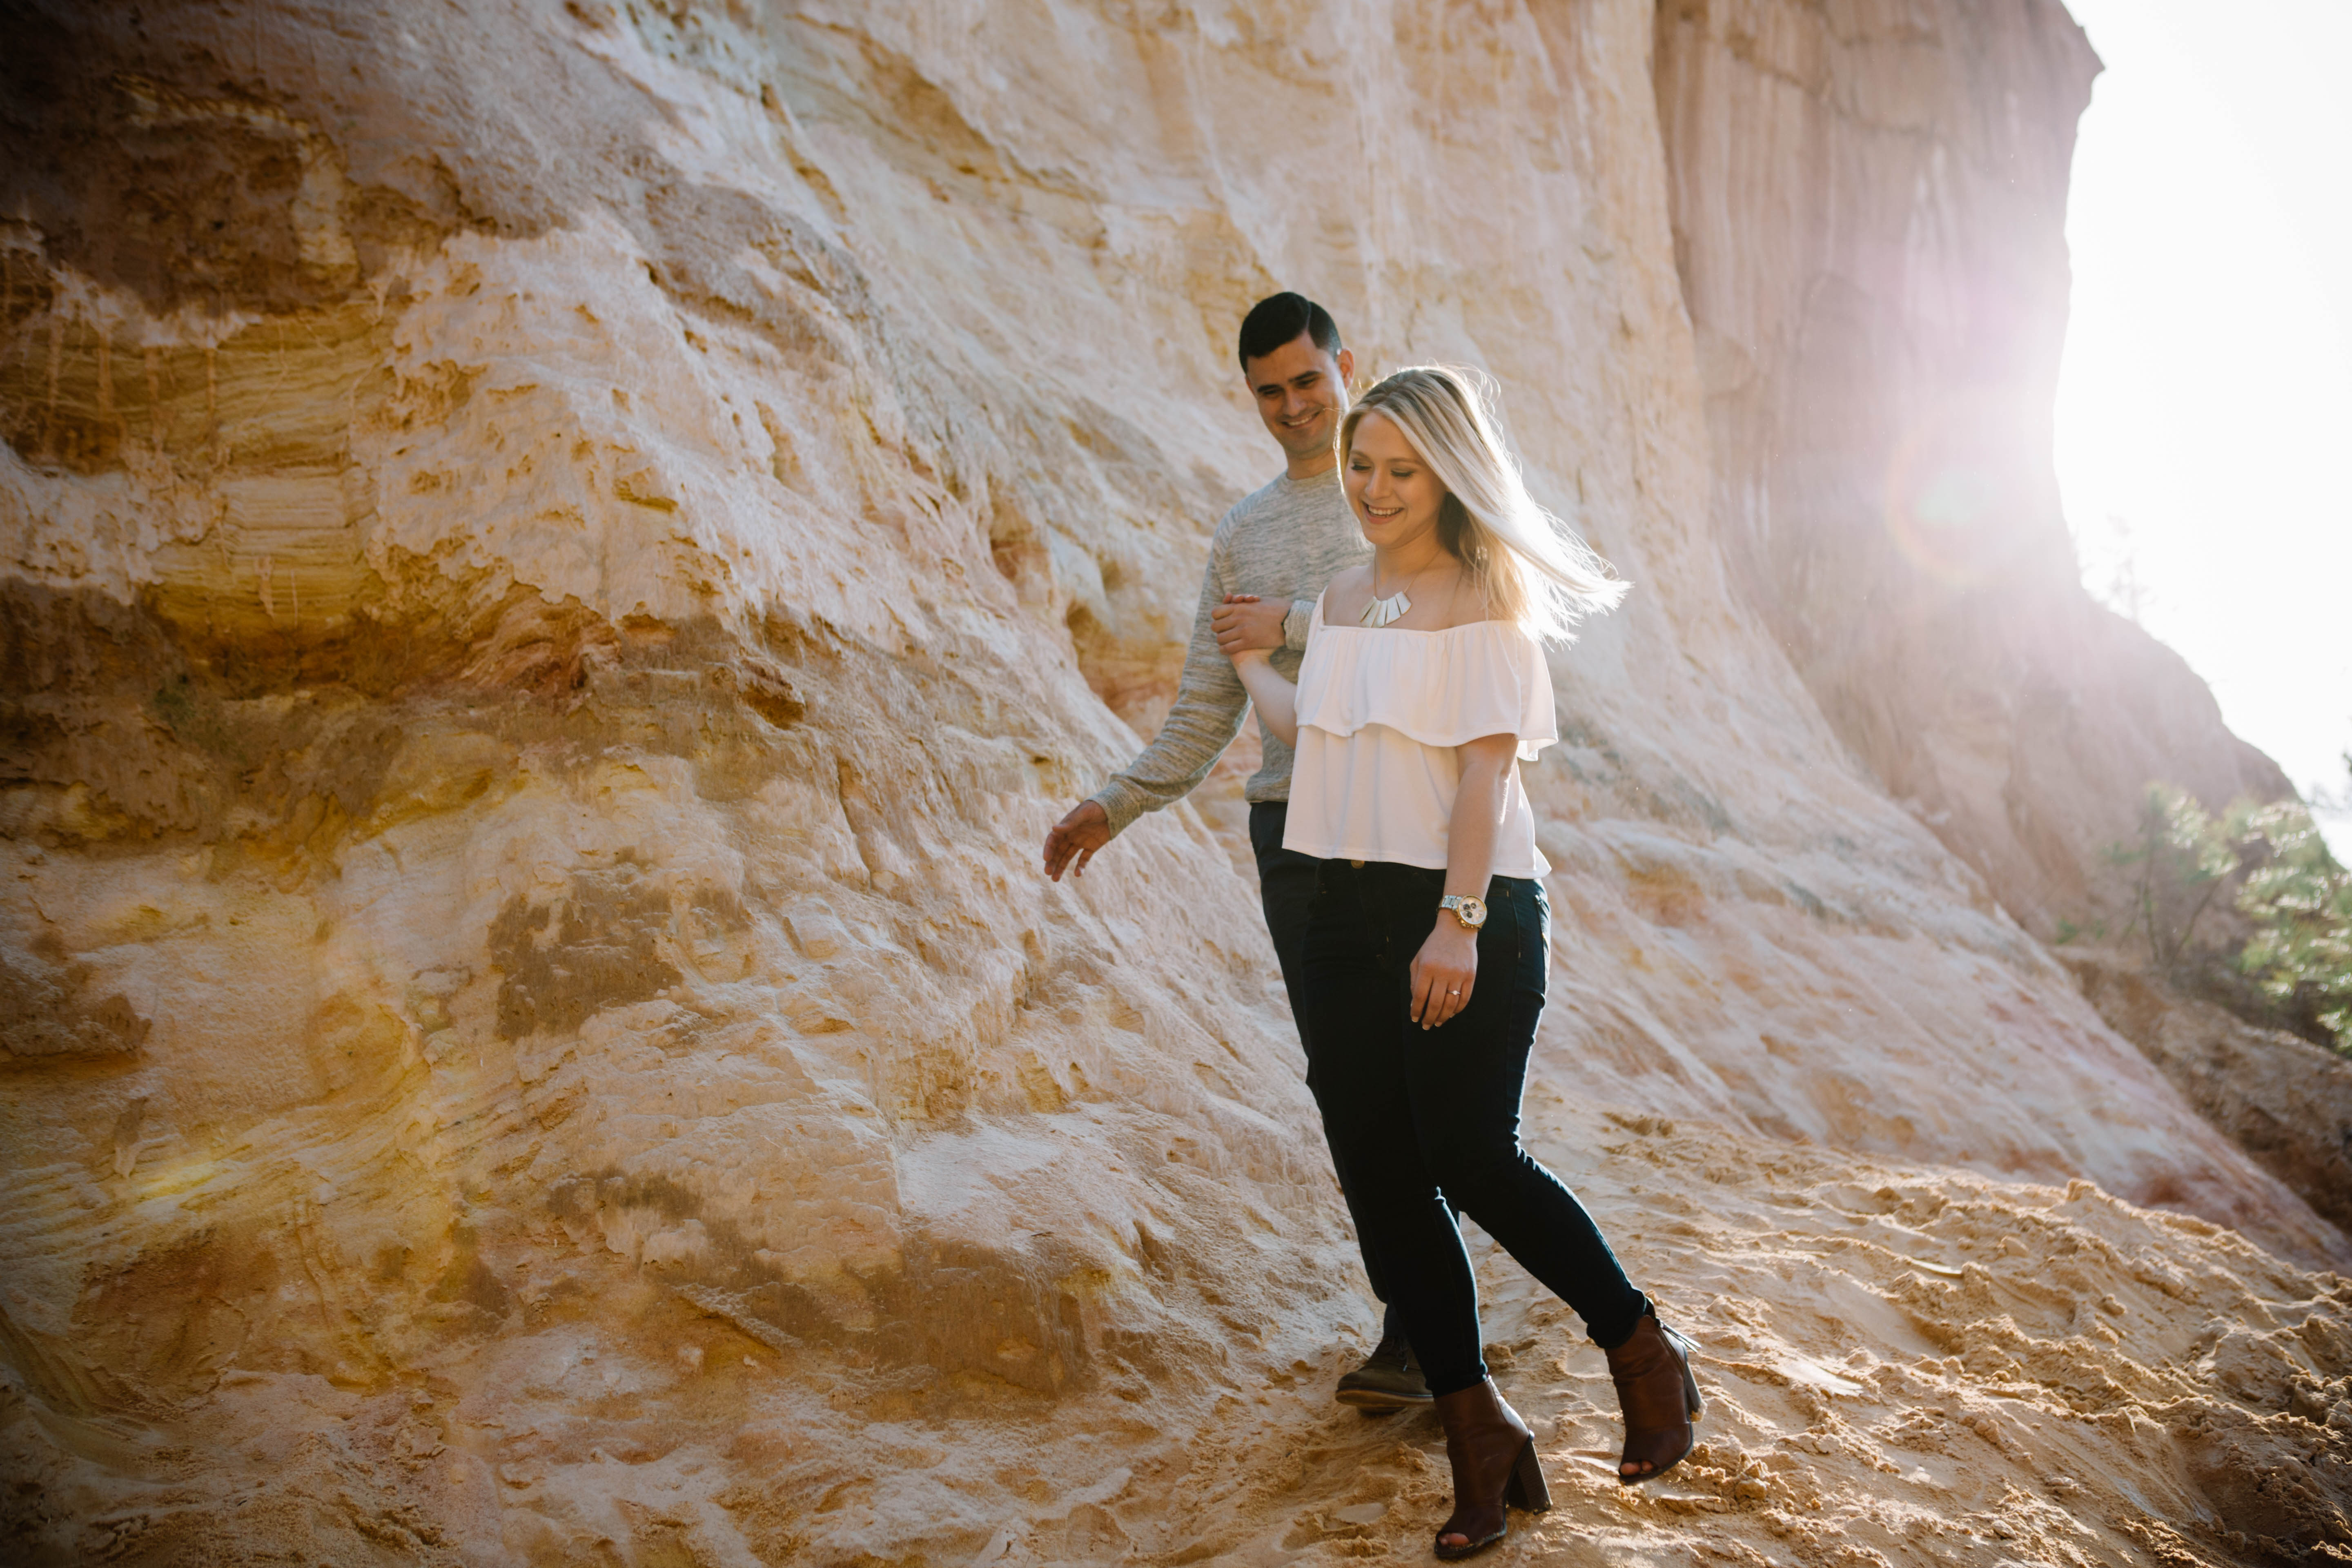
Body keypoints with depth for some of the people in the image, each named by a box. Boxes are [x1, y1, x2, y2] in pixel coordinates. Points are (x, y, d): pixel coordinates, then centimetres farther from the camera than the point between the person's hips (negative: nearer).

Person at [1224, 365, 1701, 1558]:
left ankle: (1642, 1350, 18)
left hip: (1469, 913, -6)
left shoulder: (1485, 600, -5)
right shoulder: (1339, 602, 15)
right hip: (1350, 913, 7)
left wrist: (1459, 922, -19)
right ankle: (1478, 1435, 15)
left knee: (1469, 1156, -8)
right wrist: (1248, 664, 30)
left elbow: (1487, 769, -12)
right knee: (1381, 1177, 4)